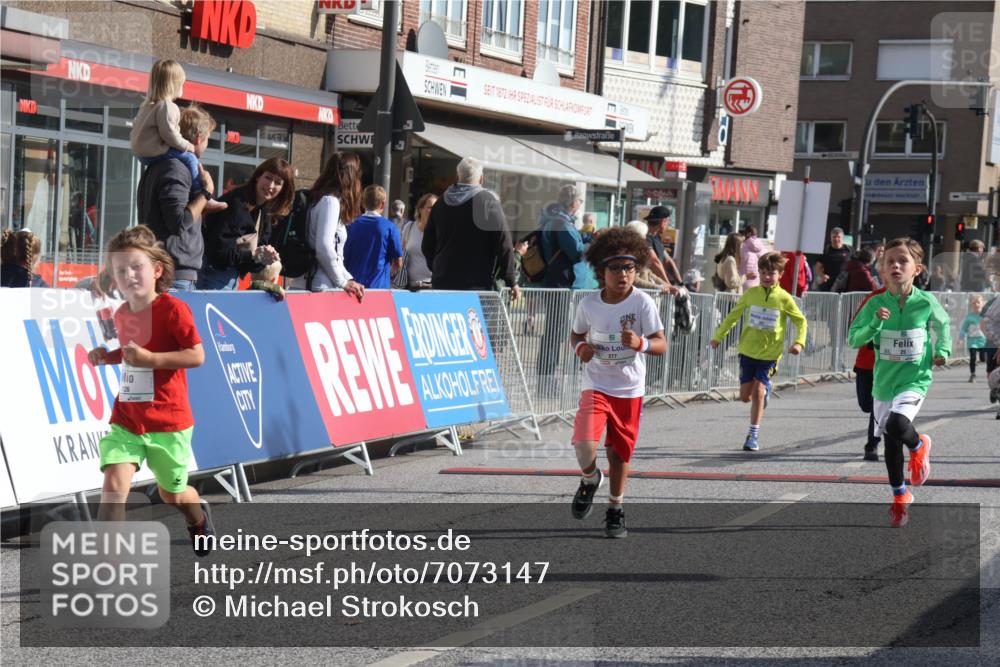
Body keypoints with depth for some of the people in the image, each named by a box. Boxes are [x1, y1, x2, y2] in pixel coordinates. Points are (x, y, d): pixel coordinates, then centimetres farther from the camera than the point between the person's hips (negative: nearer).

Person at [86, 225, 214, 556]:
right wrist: (108, 356, 6)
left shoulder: (173, 309, -15)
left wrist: (150, 358, -27)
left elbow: (197, 355, -19)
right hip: (126, 419, 4)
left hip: (168, 421, -4)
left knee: (172, 495, 15)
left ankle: (199, 516, 52)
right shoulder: (121, 314, 6)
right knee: (114, 482, -17)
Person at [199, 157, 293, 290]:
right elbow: (217, 248, -21)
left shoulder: (265, 213, 11)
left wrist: (264, 257, -12)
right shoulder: (236, 203, -15)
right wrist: (253, 255, -22)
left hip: (234, 280, 8)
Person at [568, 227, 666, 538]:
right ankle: (590, 479, 15)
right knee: (584, 445, -20)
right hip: (595, 386, 0)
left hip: (629, 390, 0)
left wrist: (640, 343, -31)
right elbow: (576, 334, 12)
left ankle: (615, 509, 31)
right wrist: (580, 347, -11)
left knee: (620, 451, 10)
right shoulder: (589, 303, -5)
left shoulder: (642, 302, -10)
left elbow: (661, 344, -10)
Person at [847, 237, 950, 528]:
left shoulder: (926, 302, -8)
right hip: (884, 380, 3)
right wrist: (875, 323, -22)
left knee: (897, 425, -28)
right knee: (890, 442, 14)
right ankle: (900, 496, 36)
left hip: (915, 379, -3)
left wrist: (942, 351, -1)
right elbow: (853, 339, -7)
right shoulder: (876, 303, -7)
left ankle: (919, 446, 8)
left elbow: (943, 324, 13)